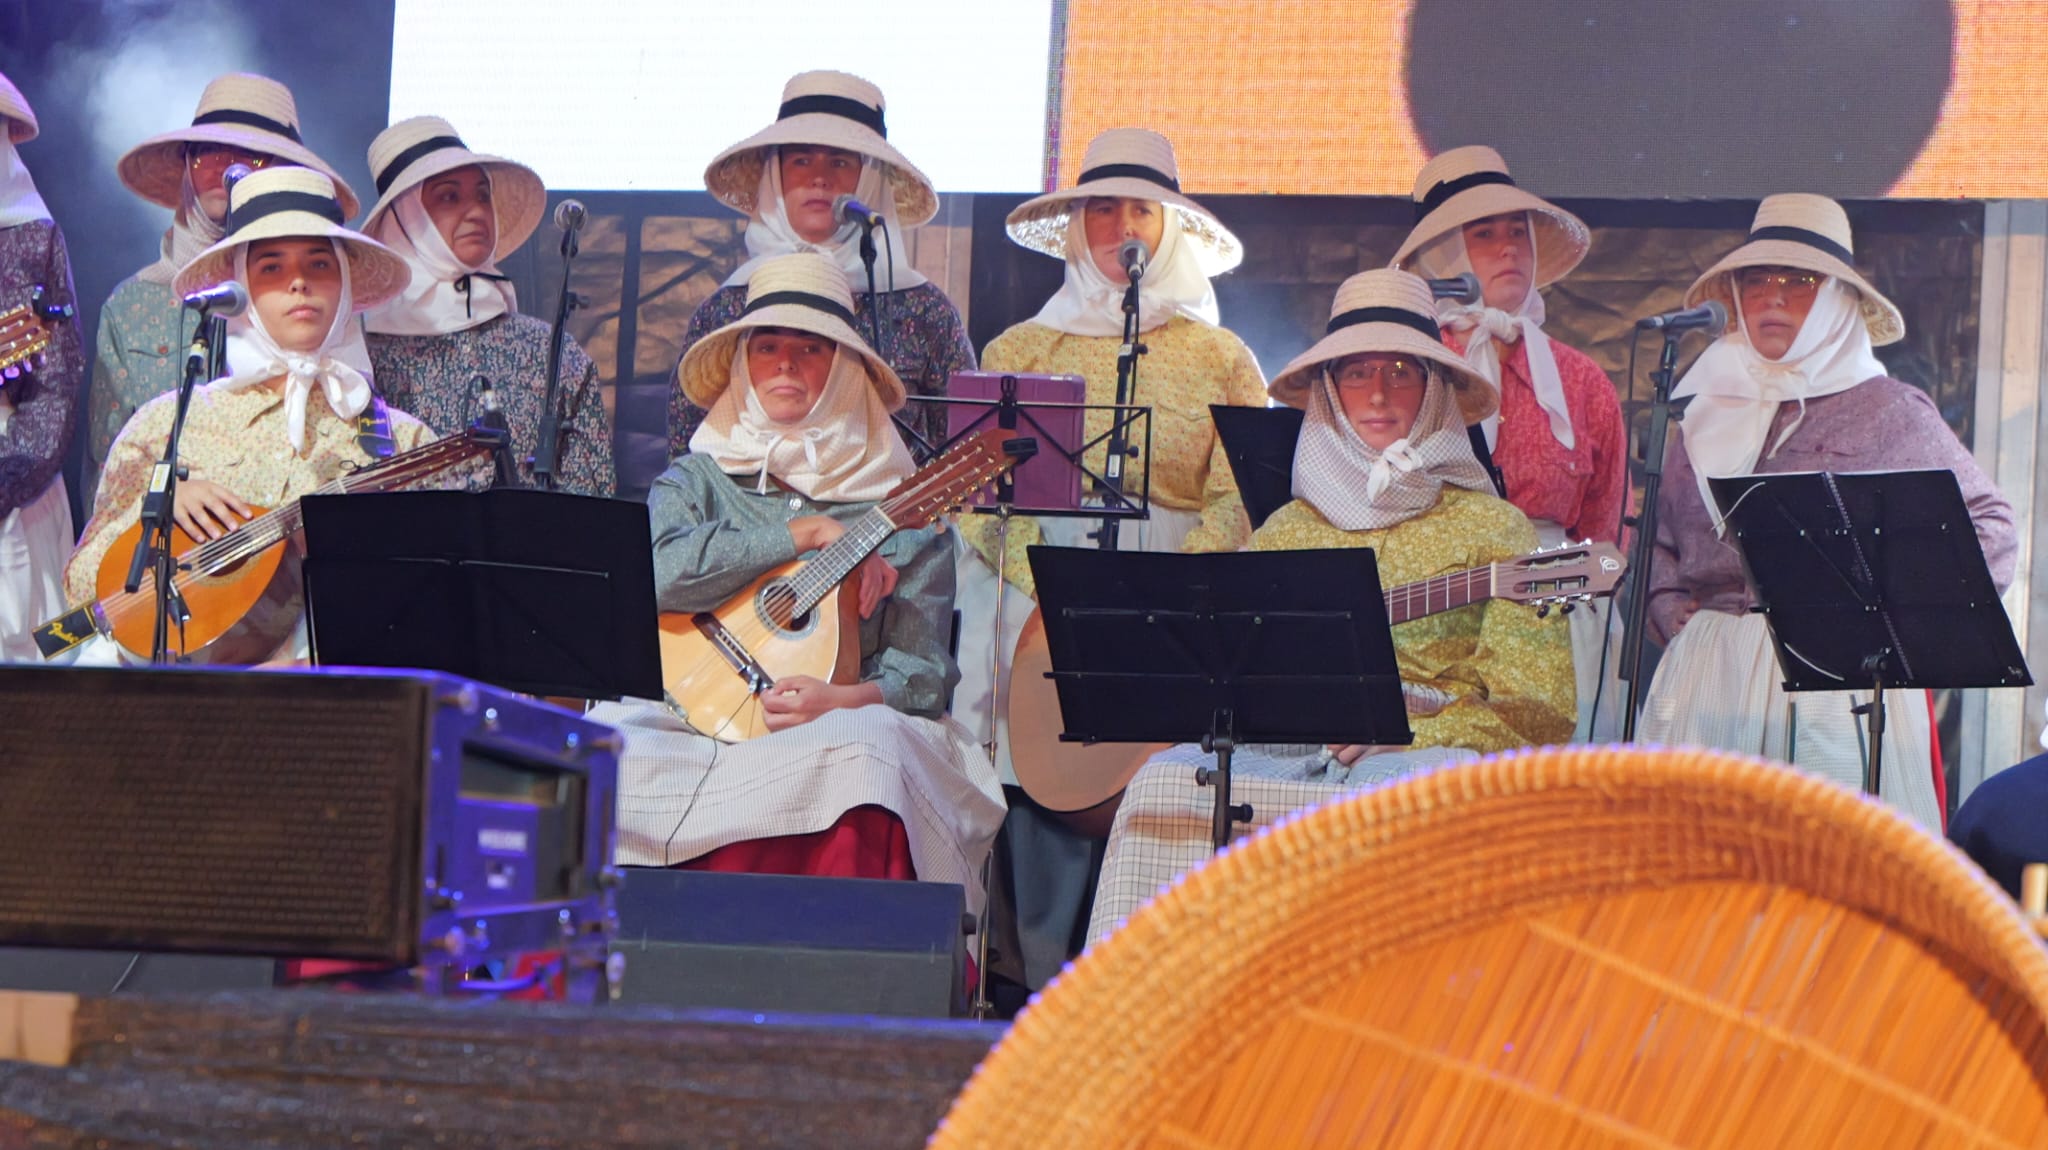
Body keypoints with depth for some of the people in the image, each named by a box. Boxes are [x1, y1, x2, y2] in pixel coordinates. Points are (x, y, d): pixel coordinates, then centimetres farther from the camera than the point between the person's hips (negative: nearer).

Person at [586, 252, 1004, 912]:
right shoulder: (695, 481, 16)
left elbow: (921, 670, 5)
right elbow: (663, 571, -8)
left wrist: (843, 699, -17)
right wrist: (807, 533, -6)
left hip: (831, 739, -1)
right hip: (696, 727, 1)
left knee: (861, 756, -36)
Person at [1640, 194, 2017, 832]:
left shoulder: (1893, 412, 6)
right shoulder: (1712, 411, 17)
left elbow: (1990, 523, 6)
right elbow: (1659, 536, 24)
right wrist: (1672, 613, 8)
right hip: (1711, 676, 3)